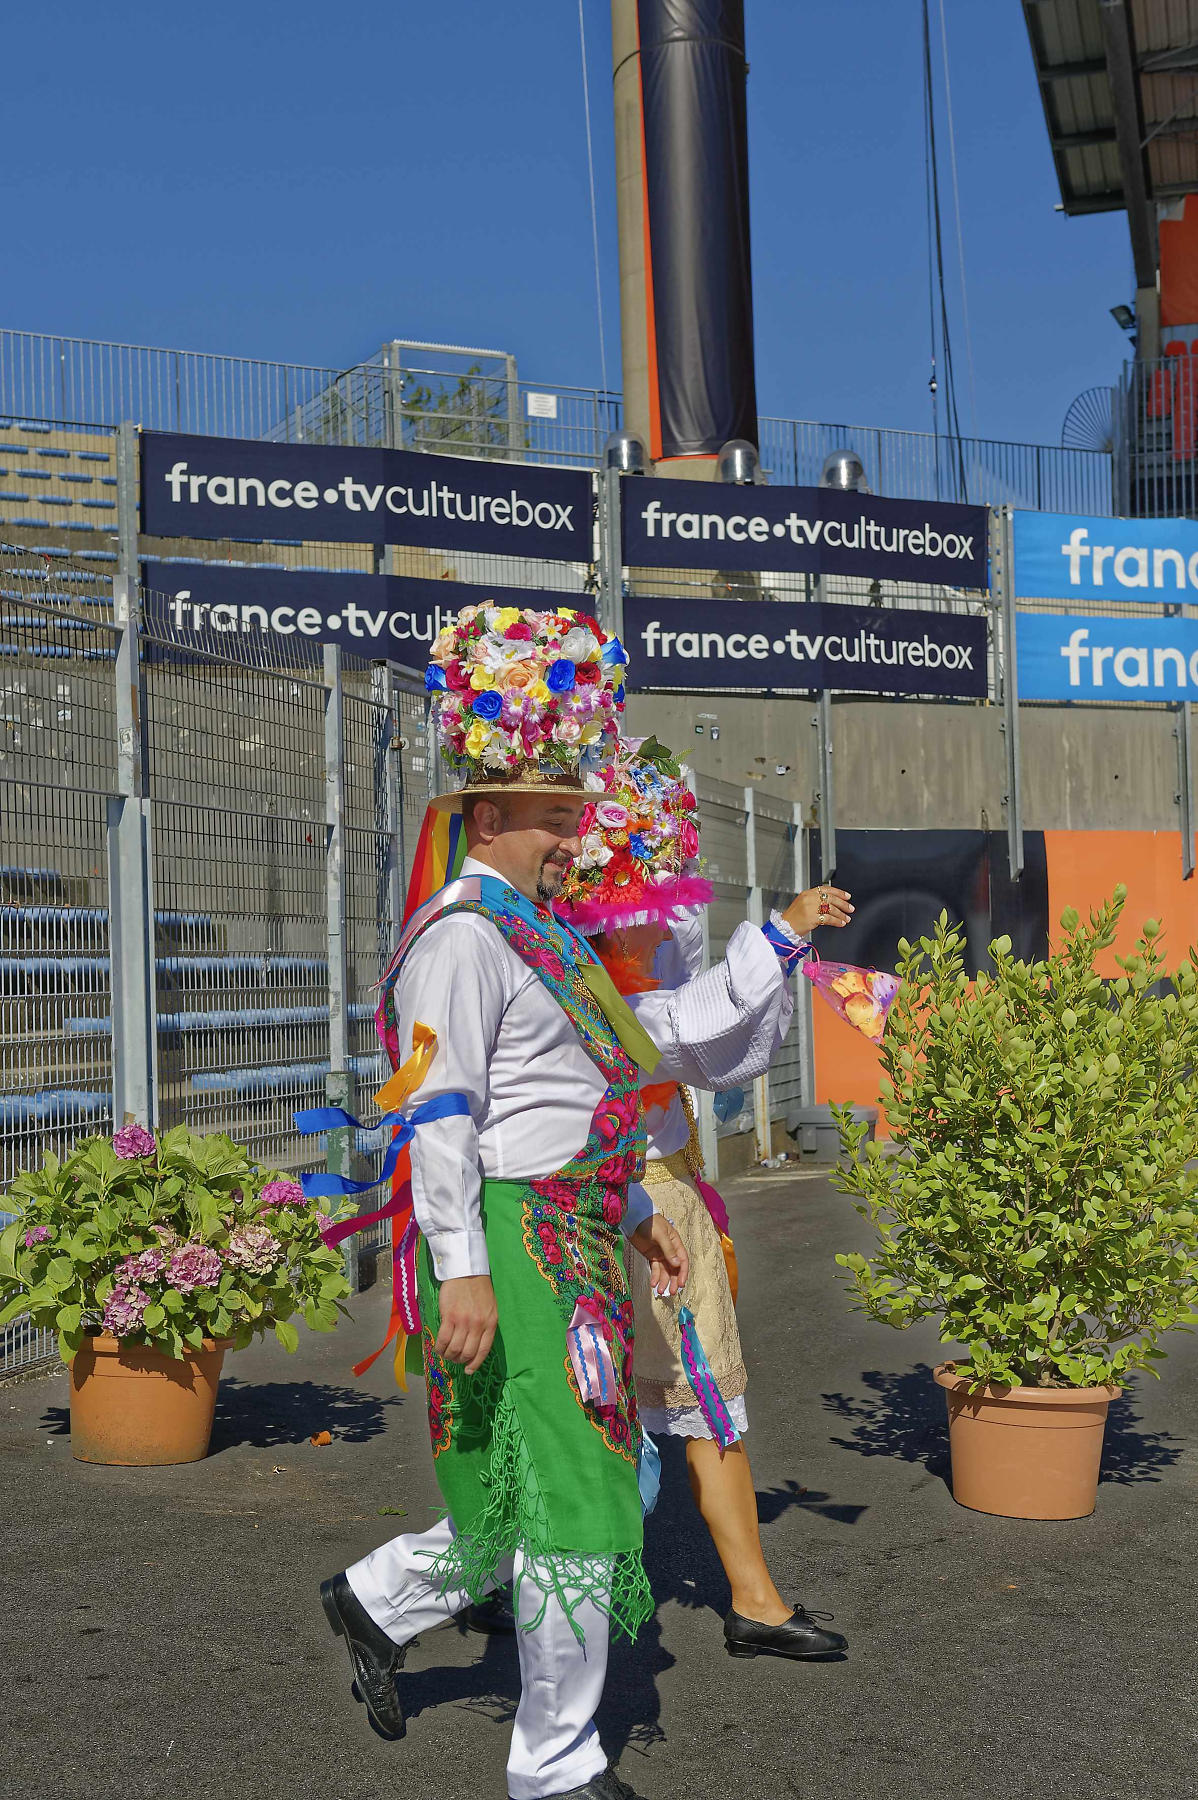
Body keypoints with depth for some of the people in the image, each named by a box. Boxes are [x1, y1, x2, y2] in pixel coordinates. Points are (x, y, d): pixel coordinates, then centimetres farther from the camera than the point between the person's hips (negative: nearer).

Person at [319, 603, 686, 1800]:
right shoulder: (464, 935, -13)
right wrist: (462, 1268, -24)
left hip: (572, 1234, 10)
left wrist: (633, 1211, 22)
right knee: (574, 1490, -3)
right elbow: (441, 1112, -20)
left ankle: (377, 1602, 34)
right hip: (512, 1240, -10)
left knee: (542, 1488, 16)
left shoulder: (535, 935, 17)